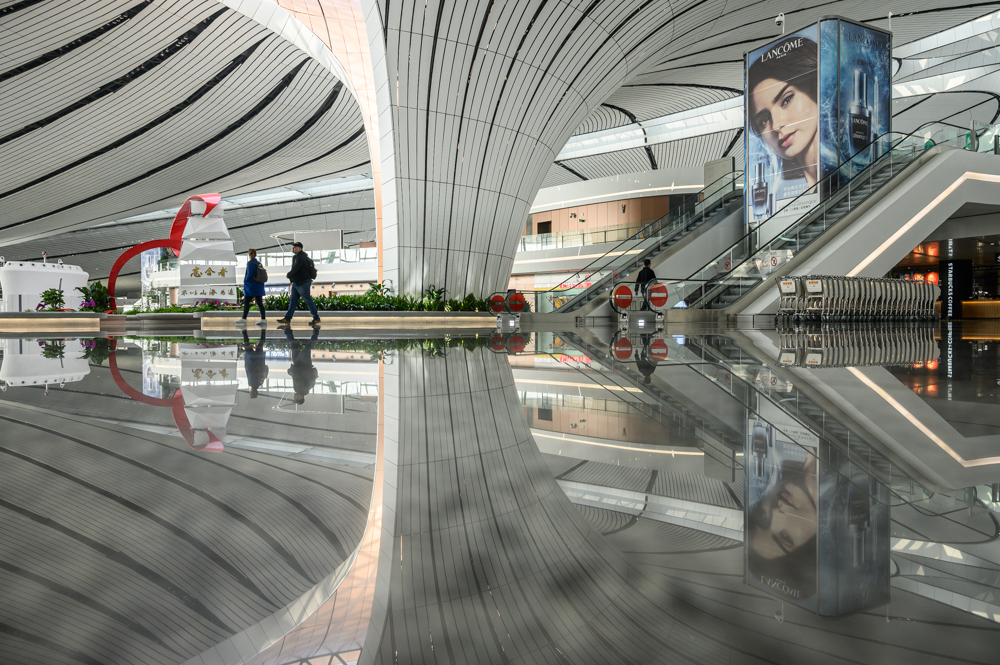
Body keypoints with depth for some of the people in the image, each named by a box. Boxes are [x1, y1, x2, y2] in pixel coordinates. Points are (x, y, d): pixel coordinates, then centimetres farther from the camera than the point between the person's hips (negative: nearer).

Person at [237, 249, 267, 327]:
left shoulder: (250, 263, -12)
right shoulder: (259, 263, 9)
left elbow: (249, 274, -21)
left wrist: (245, 280, -3)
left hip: (251, 287, -7)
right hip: (259, 286, 7)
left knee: (246, 302, 3)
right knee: (259, 303, 4)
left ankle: (244, 319, 6)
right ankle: (263, 319, 0)